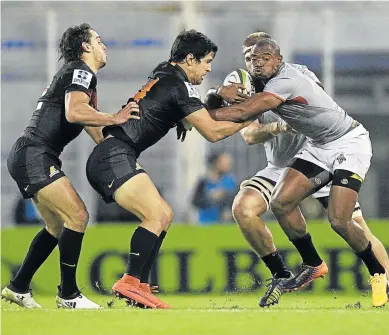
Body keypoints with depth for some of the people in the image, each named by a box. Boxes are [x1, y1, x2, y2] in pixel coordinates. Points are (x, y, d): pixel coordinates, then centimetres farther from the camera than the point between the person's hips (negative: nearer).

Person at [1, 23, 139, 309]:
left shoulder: (85, 78, 24)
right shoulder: (80, 71, -8)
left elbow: (95, 132, 26)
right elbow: (74, 112, -26)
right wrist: (115, 118, -21)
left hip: (26, 158, 11)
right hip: (34, 155, -11)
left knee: (57, 226, 16)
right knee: (77, 216, -14)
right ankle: (68, 295, -10)